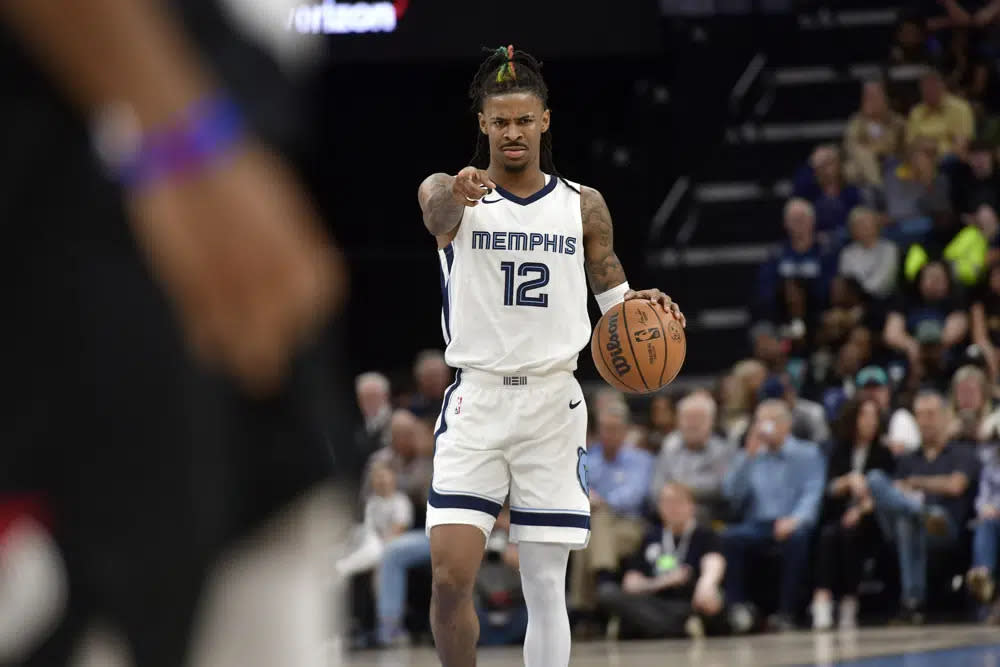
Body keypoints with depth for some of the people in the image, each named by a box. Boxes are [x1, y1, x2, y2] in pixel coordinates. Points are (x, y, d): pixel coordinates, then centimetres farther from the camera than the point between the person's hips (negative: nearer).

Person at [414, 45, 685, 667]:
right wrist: (458, 194, -51)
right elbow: (439, 215, -26)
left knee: (547, 587, 1)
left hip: (553, 404, 2)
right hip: (477, 403, -2)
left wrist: (642, 304, -6)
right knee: (451, 577, -13)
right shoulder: (449, 191, -1)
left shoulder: (583, 206, 7)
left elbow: (613, 291, 18)